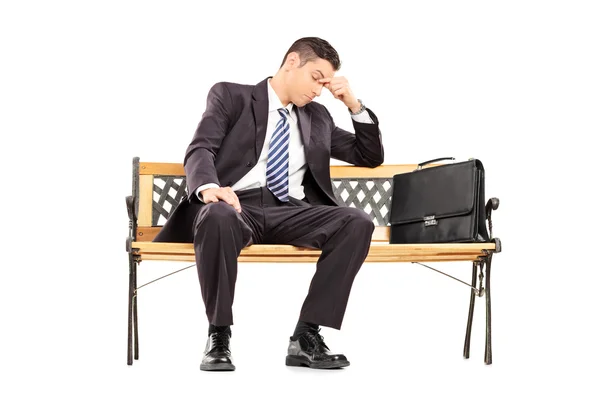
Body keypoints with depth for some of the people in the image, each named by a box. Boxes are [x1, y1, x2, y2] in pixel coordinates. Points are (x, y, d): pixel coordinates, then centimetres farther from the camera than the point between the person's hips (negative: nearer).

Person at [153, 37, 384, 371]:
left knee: (358, 222, -25)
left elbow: (371, 157, 28)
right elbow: (199, 150, -3)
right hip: (238, 205, -4)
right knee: (217, 216, -41)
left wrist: (354, 104, 14)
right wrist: (209, 187, -27)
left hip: (290, 213, 4)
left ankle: (307, 336, -20)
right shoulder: (231, 95, 12)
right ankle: (219, 337, -23)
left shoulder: (317, 116, 26)